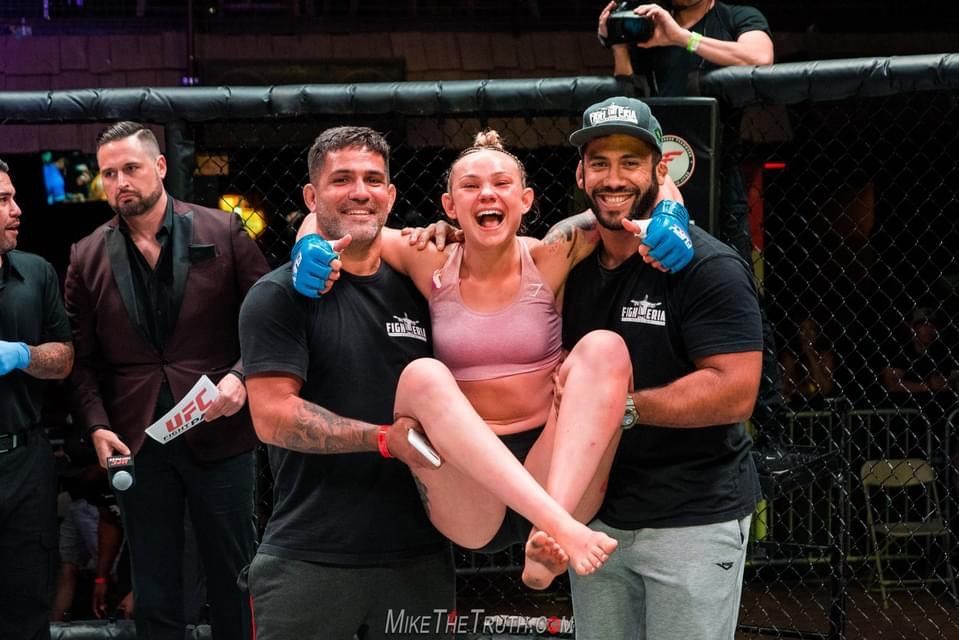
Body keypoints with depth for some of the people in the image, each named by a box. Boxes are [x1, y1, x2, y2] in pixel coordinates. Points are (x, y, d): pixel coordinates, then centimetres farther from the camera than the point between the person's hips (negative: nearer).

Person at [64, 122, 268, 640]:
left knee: (234, 576, 9)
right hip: (135, 442, 2)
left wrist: (241, 377, -17)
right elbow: (83, 358, 5)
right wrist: (97, 426, -8)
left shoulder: (222, 233, -1)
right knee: (153, 592, 11)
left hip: (218, 432, -2)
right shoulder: (87, 258, 5)